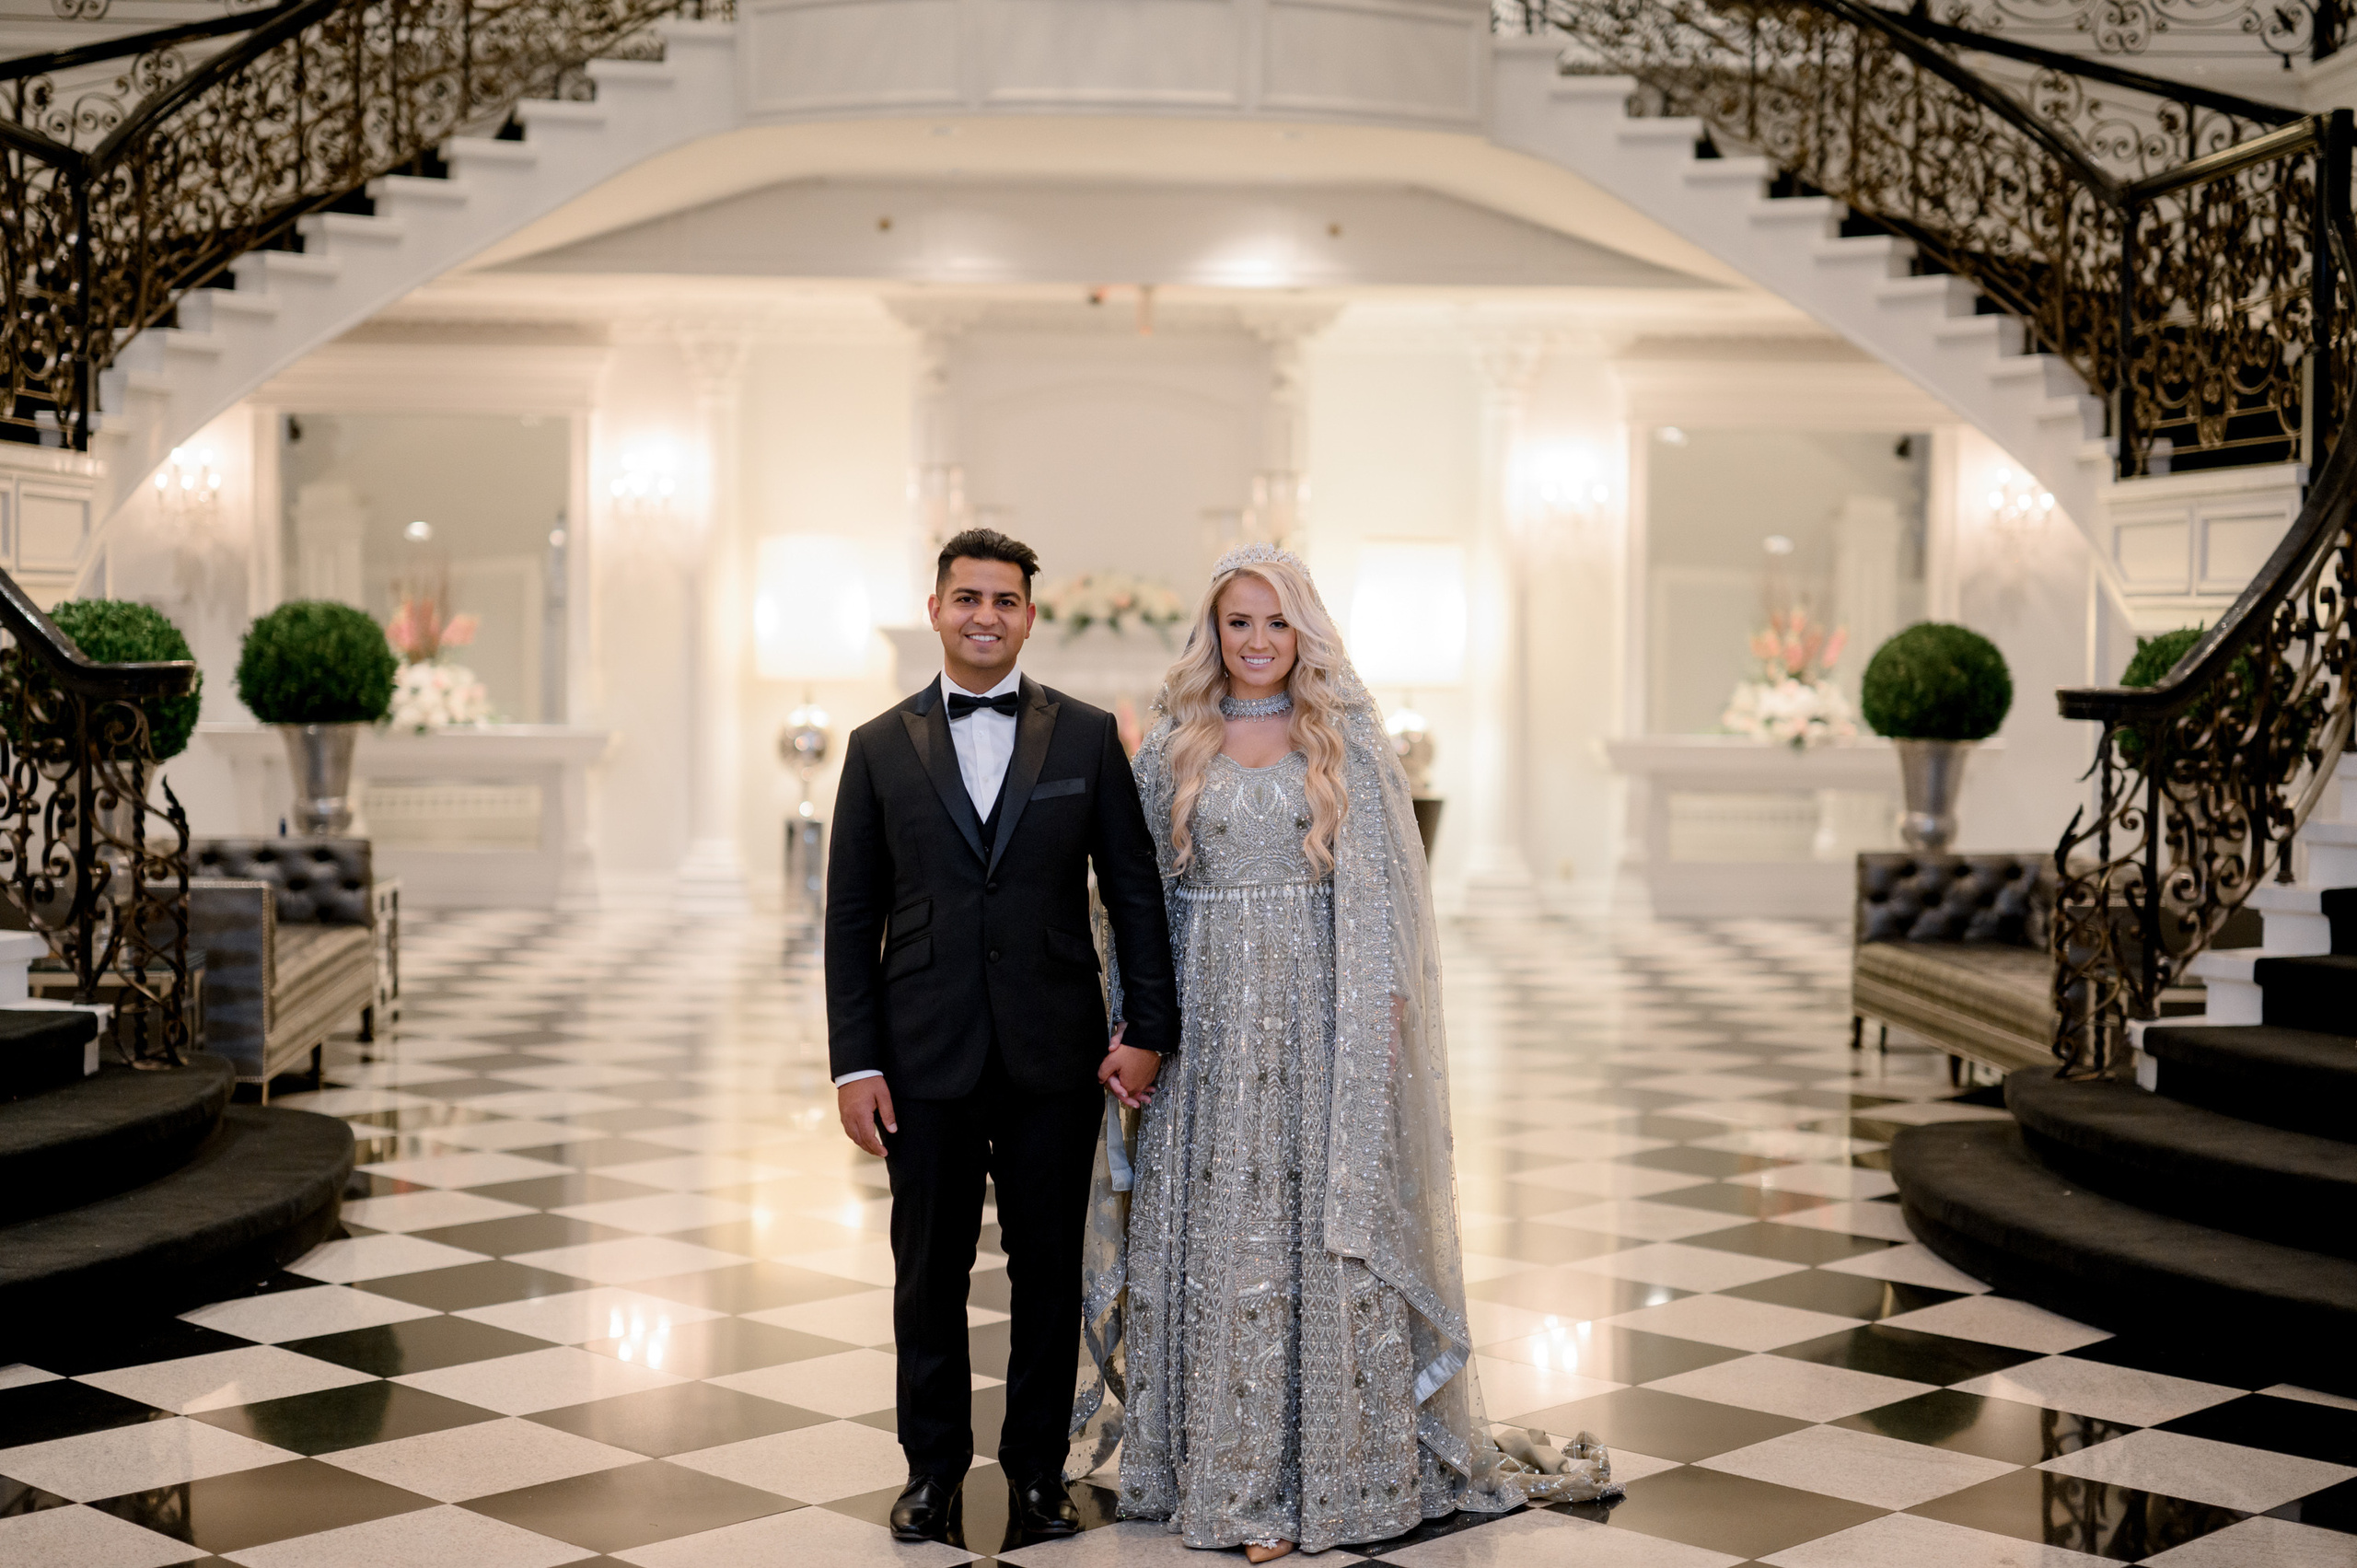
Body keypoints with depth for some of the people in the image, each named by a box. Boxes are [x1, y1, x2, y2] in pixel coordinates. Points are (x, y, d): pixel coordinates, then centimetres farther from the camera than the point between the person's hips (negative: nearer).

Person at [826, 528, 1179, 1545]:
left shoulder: (1087, 737, 4)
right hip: (927, 1056, 0)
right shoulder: (881, 748, 4)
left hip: (1055, 1052, 0)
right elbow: (851, 917, 3)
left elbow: (1135, 887, 4)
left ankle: (1038, 1469, 22)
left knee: (1049, 1269, 8)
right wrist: (855, 1062, -3)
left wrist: (1150, 1029, -3)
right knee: (929, 1270, 8)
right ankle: (934, 1468, 24)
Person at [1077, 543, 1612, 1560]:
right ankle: (1219, 1468, 13)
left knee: (1327, 1227, -1)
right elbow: (1146, 885, 8)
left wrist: (1387, 999, -9)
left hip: (1321, 1009, -1)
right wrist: (1136, 1020, 3)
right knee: (1210, 1228, 3)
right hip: (1209, 1009, 1)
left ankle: (1326, 1467, 9)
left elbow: (1378, 876, 1)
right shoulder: (1175, 743, 7)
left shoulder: (1347, 736, 4)